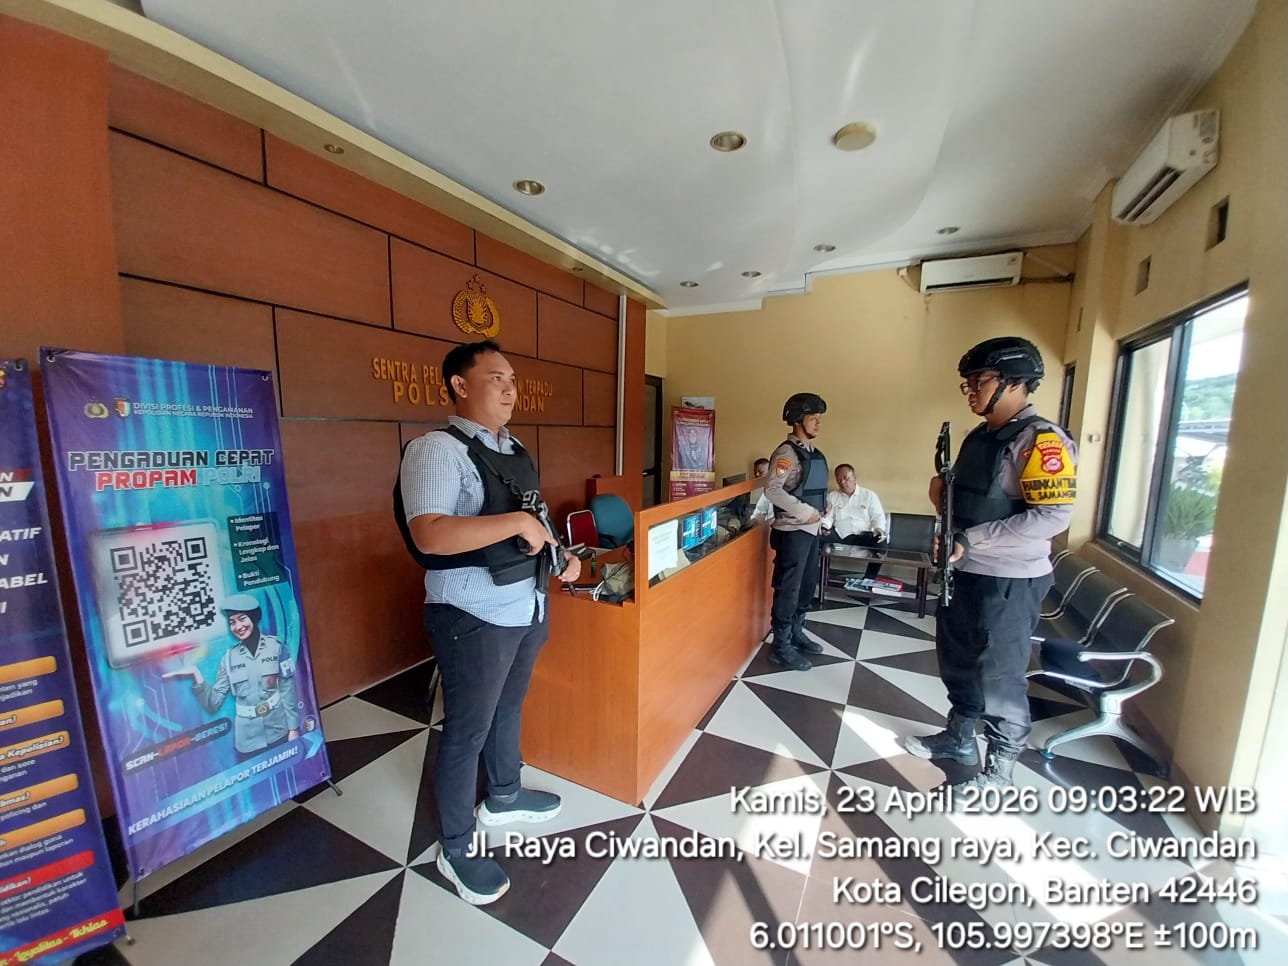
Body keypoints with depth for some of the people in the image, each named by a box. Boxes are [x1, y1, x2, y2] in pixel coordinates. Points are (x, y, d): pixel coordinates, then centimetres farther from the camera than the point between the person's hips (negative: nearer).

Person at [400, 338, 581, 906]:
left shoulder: (515, 450, 10)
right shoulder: (437, 449, -17)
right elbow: (429, 535, -30)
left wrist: (560, 554, 4)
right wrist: (518, 522, -28)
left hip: (527, 608, 9)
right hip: (474, 619, -8)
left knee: (508, 710, 26)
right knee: (467, 731, 11)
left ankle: (503, 797, 51)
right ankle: (456, 849, 36)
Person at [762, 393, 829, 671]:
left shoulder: (814, 452, 12)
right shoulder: (787, 452, -14)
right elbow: (772, 490, -24)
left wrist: (821, 511, 6)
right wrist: (805, 512, -22)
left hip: (811, 530, 9)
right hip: (792, 531, -9)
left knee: (807, 586, 18)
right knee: (788, 589, 0)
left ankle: (796, 634, 34)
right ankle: (781, 647, 12)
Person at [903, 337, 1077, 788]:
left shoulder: (1041, 439, -16)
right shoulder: (979, 436, 10)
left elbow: (1054, 516, -25)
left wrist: (971, 539, -26)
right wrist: (943, 495, -2)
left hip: (1008, 581, -8)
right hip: (961, 572, 8)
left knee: (999, 678, 7)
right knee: (957, 663, 20)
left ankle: (1000, 769, 27)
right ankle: (959, 738, 40)